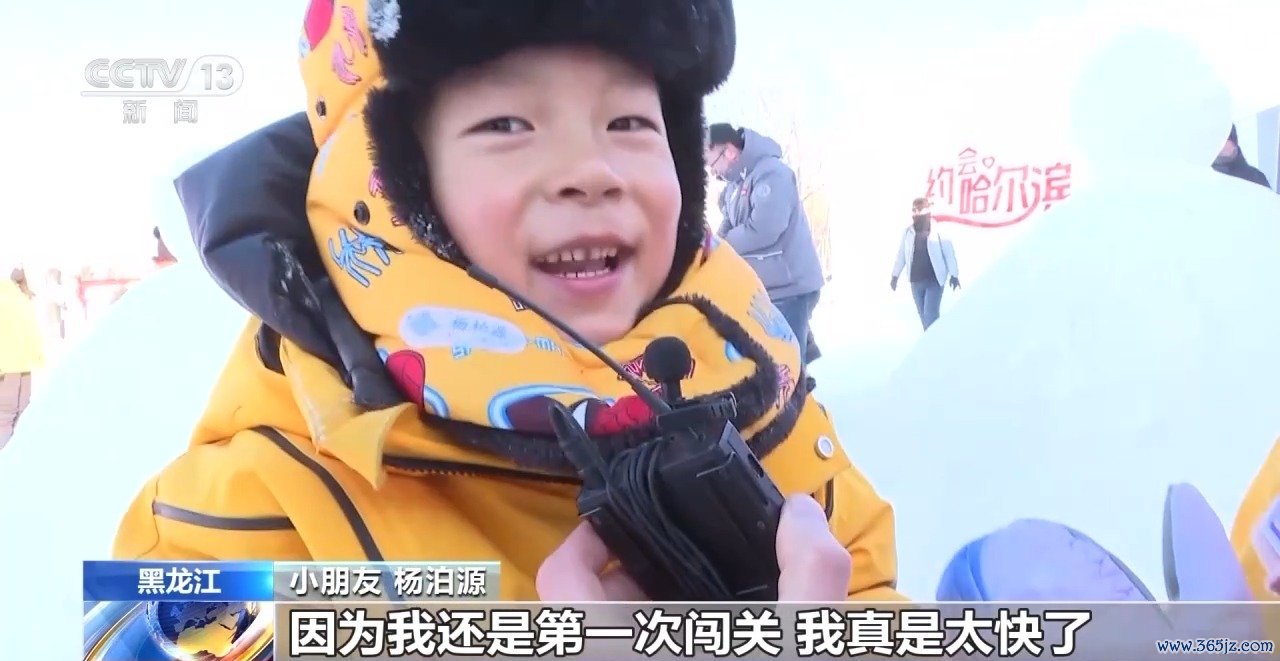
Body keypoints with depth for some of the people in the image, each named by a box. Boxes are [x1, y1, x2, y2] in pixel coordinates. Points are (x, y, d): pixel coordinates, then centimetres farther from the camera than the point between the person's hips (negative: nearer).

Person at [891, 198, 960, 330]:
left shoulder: (938, 231, -8)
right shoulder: (908, 233, 3)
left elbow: (949, 253, -6)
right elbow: (901, 255, 9)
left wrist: (954, 275, -7)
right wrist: (895, 275, 8)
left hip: (935, 280, -4)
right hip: (916, 281, 4)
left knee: (930, 314, -11)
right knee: (924, 316, 10)